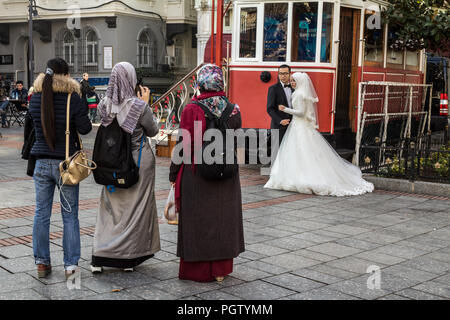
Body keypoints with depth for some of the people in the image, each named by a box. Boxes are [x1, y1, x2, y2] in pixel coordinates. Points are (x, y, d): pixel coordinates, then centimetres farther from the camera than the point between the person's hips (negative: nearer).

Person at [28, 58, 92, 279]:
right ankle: (70, 265, 6)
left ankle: (42, 263, 19)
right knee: (70, 215, 5)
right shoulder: (72, 98, -12)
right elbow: (85, 129, -10)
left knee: (41, 213, 12)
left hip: (42, 163, 3)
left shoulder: (35, 99, 0)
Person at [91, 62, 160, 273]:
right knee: (136, 208, 8)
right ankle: (128, 259, 14)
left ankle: (99, 257, 6)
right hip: (139, 162, -4)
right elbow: (153, 131, -3)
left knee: (109, 208, 12)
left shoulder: (105, 105, -4)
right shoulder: (139, 106, -17)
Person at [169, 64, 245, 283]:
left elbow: (183, 145, -10)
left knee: (197, 221, 8)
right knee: (223, 218, 14)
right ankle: (221, 268, 22)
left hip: (196, 174, -3)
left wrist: (173, 175, -2)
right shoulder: (233, 109, -2)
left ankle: (197, 270, 17)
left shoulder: (192, 110, -13)